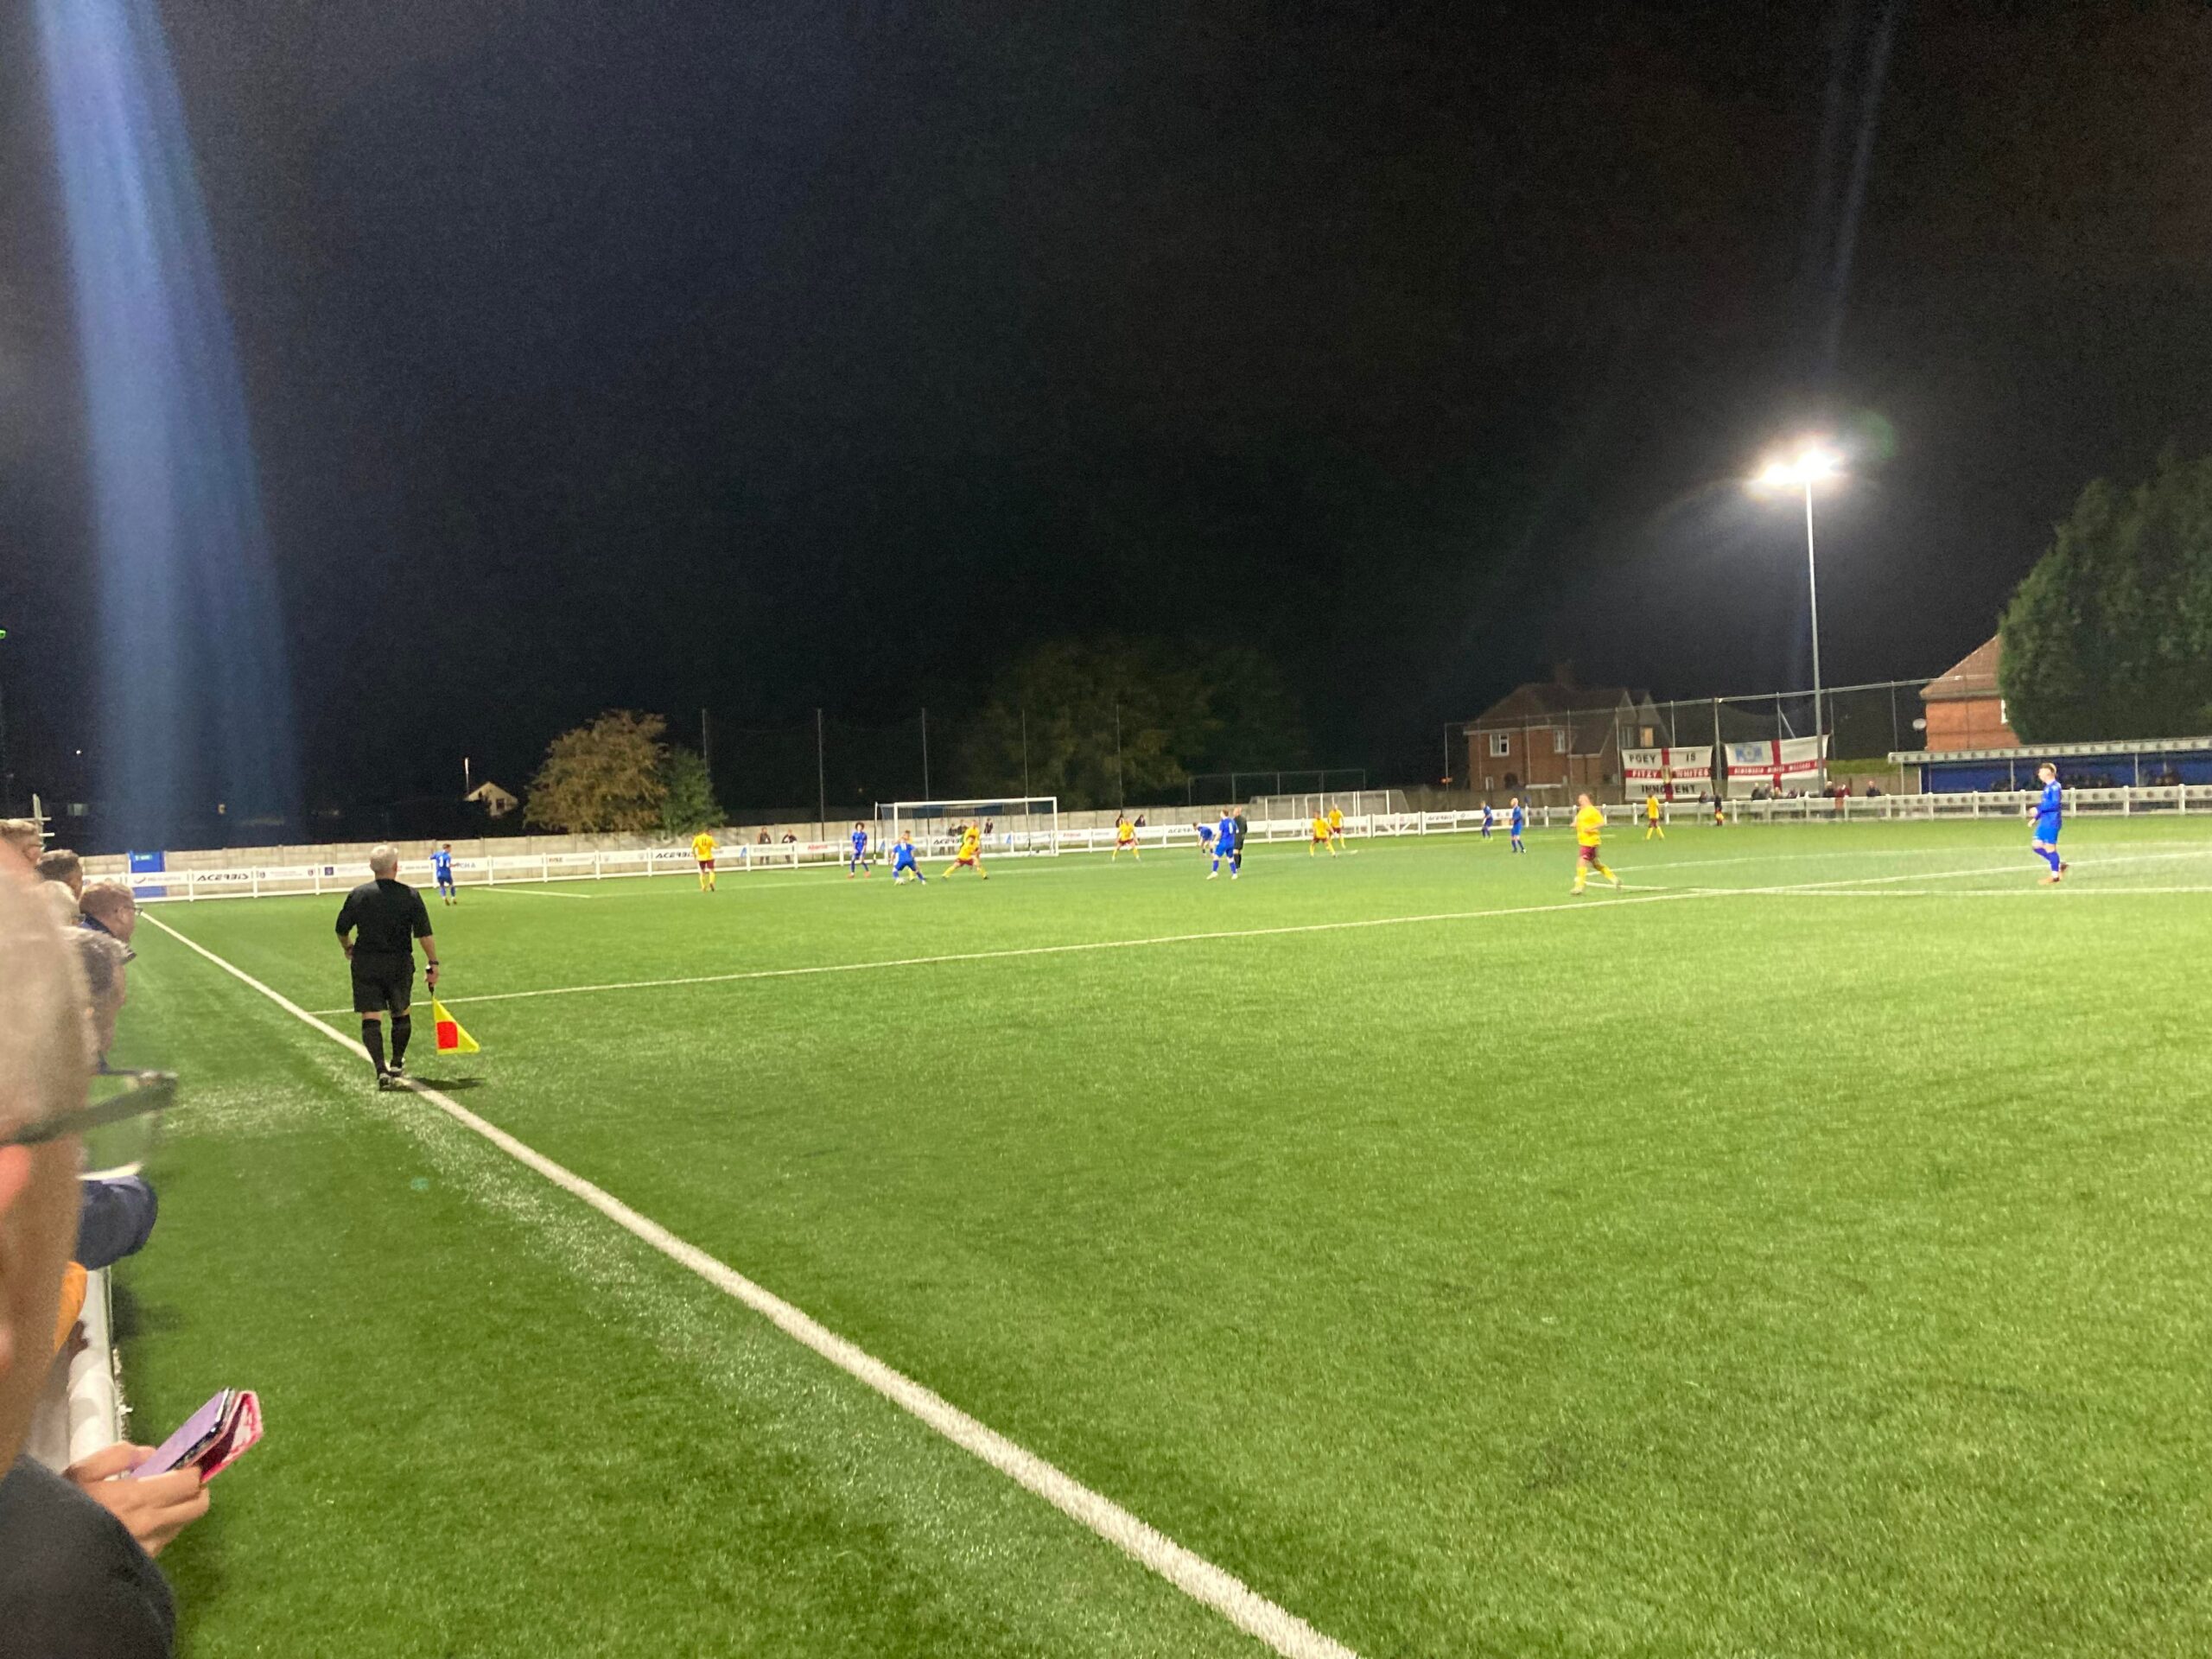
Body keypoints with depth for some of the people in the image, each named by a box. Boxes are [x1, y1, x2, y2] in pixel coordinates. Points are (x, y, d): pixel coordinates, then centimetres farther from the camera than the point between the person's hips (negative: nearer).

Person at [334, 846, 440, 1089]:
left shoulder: (358, 894, -3)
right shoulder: (410, 895, -6)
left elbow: (342, 930, 5)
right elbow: (425, 934, -8)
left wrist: (348, 948, 26)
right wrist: (433, 964, -2)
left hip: (366, 964, 0)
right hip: (400, 964, 0)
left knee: (371, 1018, 0)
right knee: (401, 1014, 18)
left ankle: (381, 1070, -11)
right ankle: (397, 1065, 25)